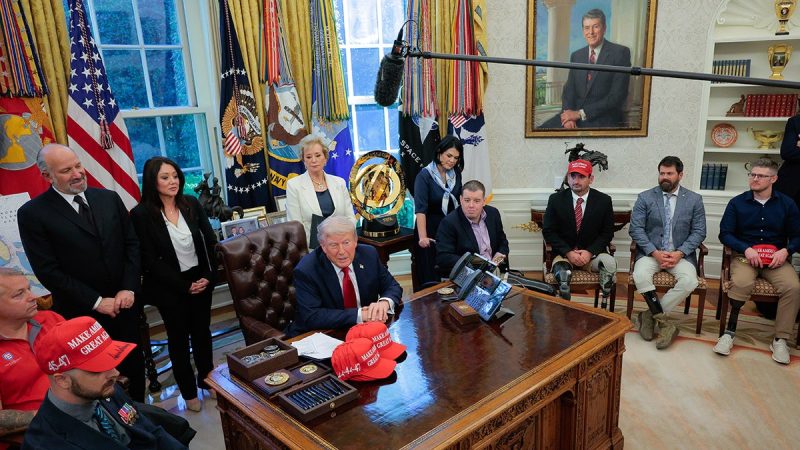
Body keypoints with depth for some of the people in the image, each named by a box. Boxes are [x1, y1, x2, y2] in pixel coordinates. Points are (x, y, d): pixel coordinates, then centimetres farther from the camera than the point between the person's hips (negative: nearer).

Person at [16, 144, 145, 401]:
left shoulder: (109, 198, 2)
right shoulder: (32, 213, -10)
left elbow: (132, 243, 3)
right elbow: (48, 271, -13)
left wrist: (129, 289, -8)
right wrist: (96, 301, -14)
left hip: (125, 303, 4)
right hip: (82, 314, -3)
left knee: (134, 366, 17)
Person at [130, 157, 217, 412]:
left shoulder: (191, 204, -1)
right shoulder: (141, 214, -12)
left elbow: (210, 241, 2)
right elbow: (150, 260, -13)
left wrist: (208, 276, -8)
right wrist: (184, 286, -13)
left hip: (201, 281, 3)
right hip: (170, 287, -3)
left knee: (202, 331, 15)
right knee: (179, 337, 11)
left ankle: (206, 377, 35)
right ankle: (188, 391, 27)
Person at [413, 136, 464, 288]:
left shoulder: (456, 173, 3)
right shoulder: (425, 176, -13)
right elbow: (420, 208, -21)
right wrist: (422, 237, -29)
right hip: (430, 227, -4)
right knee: (430, 277, -1)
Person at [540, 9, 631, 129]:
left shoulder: (620, 52, -2)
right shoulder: (576, 56, 14)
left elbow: (618, 96, -9)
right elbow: (569, 89, 10)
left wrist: (581, 113, -15)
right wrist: (569, 115, -11)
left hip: (604, 119, -5)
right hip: (576, 114, 5)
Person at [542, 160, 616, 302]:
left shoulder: (604, 200, 0)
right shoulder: (556, 199, -2)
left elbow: (607, 232, 3)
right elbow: (548, 231, -1)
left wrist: (590, 252, -13)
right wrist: (568, 252, -13)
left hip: (592, 254, 1)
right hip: (564, 254, -1)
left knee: (610, 263, -31)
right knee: (562, 272, -34)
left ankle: (604, 306, -12)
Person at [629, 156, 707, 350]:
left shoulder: (694, 199, 6)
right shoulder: (645, 197, 3)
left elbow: (699, 232, 2)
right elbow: (636, 229, -3)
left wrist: (679, 253, -13)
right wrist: (655, 252, -15)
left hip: (681, 254, 1)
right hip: (651, 252, -1)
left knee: (689, 281, -29)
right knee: (640, 276, -31)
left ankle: (650, 315, -13)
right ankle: (665, 323, -17)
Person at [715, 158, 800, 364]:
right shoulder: (737, 203, 4)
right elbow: (725, 234, 0)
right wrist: (746, 249, -14)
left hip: (776, 259, 2)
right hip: (745, 255, -2)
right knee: (741, 283, -34)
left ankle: (780, 340, -16)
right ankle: (730, 331, -21)